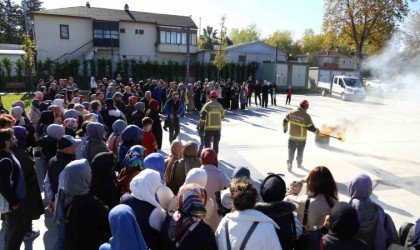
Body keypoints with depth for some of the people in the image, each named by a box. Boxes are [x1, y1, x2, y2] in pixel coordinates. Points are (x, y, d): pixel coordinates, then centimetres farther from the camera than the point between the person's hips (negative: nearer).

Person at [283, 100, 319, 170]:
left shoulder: (292, 112, -5)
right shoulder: (306, 116, -18)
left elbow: (285, 121, 7)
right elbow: (311, 127, -14)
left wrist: (285, 128, 24)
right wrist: (317, 131, 4)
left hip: (292, 136, 2)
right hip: (301, 138, -2)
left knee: (291, 151, 10)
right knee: (300, 151, 18)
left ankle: (289, 164, -1)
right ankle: (299, 164, 34)